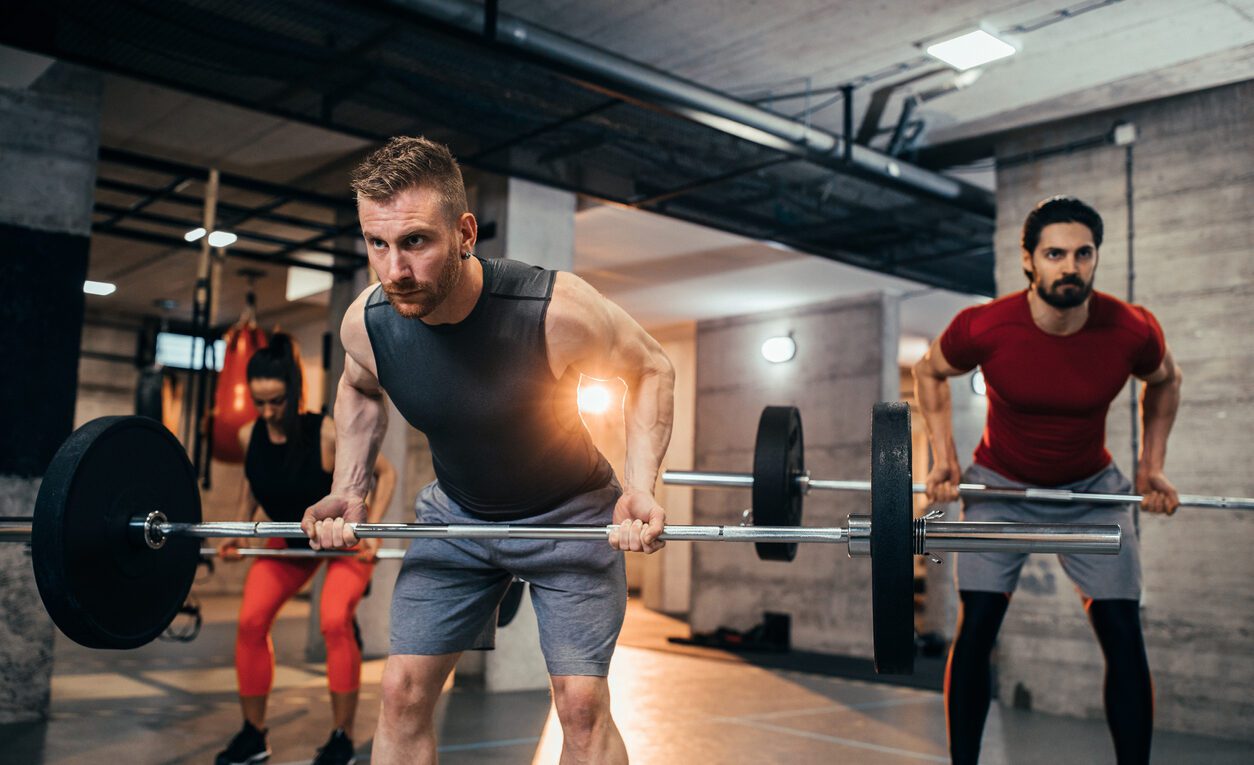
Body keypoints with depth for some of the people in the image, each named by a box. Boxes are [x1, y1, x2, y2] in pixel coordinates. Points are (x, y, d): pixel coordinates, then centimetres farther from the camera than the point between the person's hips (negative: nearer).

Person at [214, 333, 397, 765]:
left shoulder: (329, 435, -32)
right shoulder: (249, 437, -16)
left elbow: (385, 473, -18)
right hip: (290, 538, 5)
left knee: (334, 620, -25)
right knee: (250, 622, -7)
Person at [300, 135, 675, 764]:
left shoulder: (556, 310, -32)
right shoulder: (366, 323, -19)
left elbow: (651, 369, -13)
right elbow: (359, 390, 8)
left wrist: (640, 487, -23)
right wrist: (348, 490, -3)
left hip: (569, 514, -3)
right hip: (456, 513, 4)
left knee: (581, 701, -9)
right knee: (402, 689, -1)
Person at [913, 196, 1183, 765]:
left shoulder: (1132, 330, -20)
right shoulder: (983, 327, -25)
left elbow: (1166, 380, 4)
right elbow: (929, 371, -3)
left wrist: (1152, 466, 0)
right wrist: (943, 459, -9)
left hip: (1093, 490, 1)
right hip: (1000, 488, -1)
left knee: (1122, 634, -5)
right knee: (976, 627, -7)